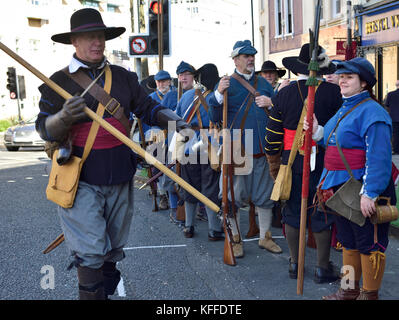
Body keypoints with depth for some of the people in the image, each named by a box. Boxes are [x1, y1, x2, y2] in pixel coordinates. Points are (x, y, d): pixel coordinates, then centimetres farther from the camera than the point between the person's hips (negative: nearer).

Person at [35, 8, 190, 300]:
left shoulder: (124, 77, 9)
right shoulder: (58, 82, -2)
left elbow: (148, 108, 11)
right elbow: (45, 129, -6)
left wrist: (172, 120, -9)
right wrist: (64, 117, -28)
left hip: (120, 177, 4)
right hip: (80, 180, -4)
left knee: (114, 248, 17)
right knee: (91, 252, -8)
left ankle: (107, 291, 38)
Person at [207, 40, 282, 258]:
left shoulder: (263, 83, 15)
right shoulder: (227, 84, 1)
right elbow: (215, 119, -7)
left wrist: (271, 103, -1)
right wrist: (218, 94, -22)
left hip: (262, 150, 4)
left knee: (265, 195, 11)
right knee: (235, 197, 3)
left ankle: (265, 237, 26)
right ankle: (235, 239, 17)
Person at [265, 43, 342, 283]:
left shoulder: (284, 94, 1)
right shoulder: (333, 92, -7)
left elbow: (273, 135, 3)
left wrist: (274, 165, 13)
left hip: (292, 161, 2)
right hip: (323, 162, -2)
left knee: (293, 212, 12)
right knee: (322, 214, 7)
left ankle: (295, 264, 22)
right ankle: (323, 268, 15)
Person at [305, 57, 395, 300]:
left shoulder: (371, 111, -16)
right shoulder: (345, 109, 14)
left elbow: (378, 157, -22)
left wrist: (369, 193, -27)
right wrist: (317, 131, 8)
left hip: (364, 189, -10)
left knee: (369, 243, 4)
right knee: (348, 240, 19)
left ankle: (370, 294, 18)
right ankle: (350, 290, 33)